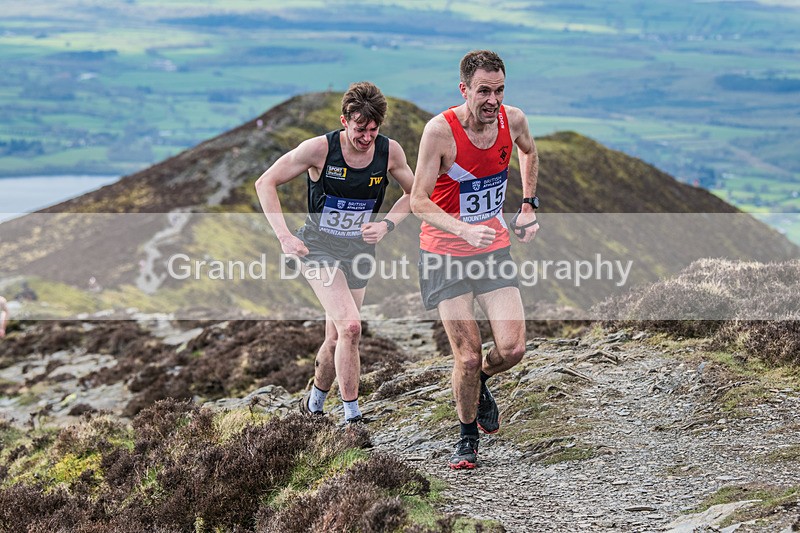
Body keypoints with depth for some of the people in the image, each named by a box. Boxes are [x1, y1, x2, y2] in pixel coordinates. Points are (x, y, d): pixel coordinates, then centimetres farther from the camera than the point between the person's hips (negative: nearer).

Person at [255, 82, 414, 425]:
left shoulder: (390, 151, -9)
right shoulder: (320, 148, -18)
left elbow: (413, 194, 8)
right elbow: (265, 183, -9)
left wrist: (386, 224, -9)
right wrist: (284, 236, -17)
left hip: (358, 251, 4)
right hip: (318, 248, -4)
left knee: (336, 340, 12)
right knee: (350, 326, -23)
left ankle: (313, 404, 40)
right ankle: (352, 418, -13)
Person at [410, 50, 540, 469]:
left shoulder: (513, 120, -7)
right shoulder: (440, 130, -21)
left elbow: (529, 152, 19)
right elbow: (419, 201, -20)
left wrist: (528, 207, 11)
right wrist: (465, 229, -34)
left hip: (494, 249, 4)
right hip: (446, 253, -4)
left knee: (512, 349, -8)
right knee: (467, 357, -7)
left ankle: (480, 383, 28)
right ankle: (467, 437, 18)